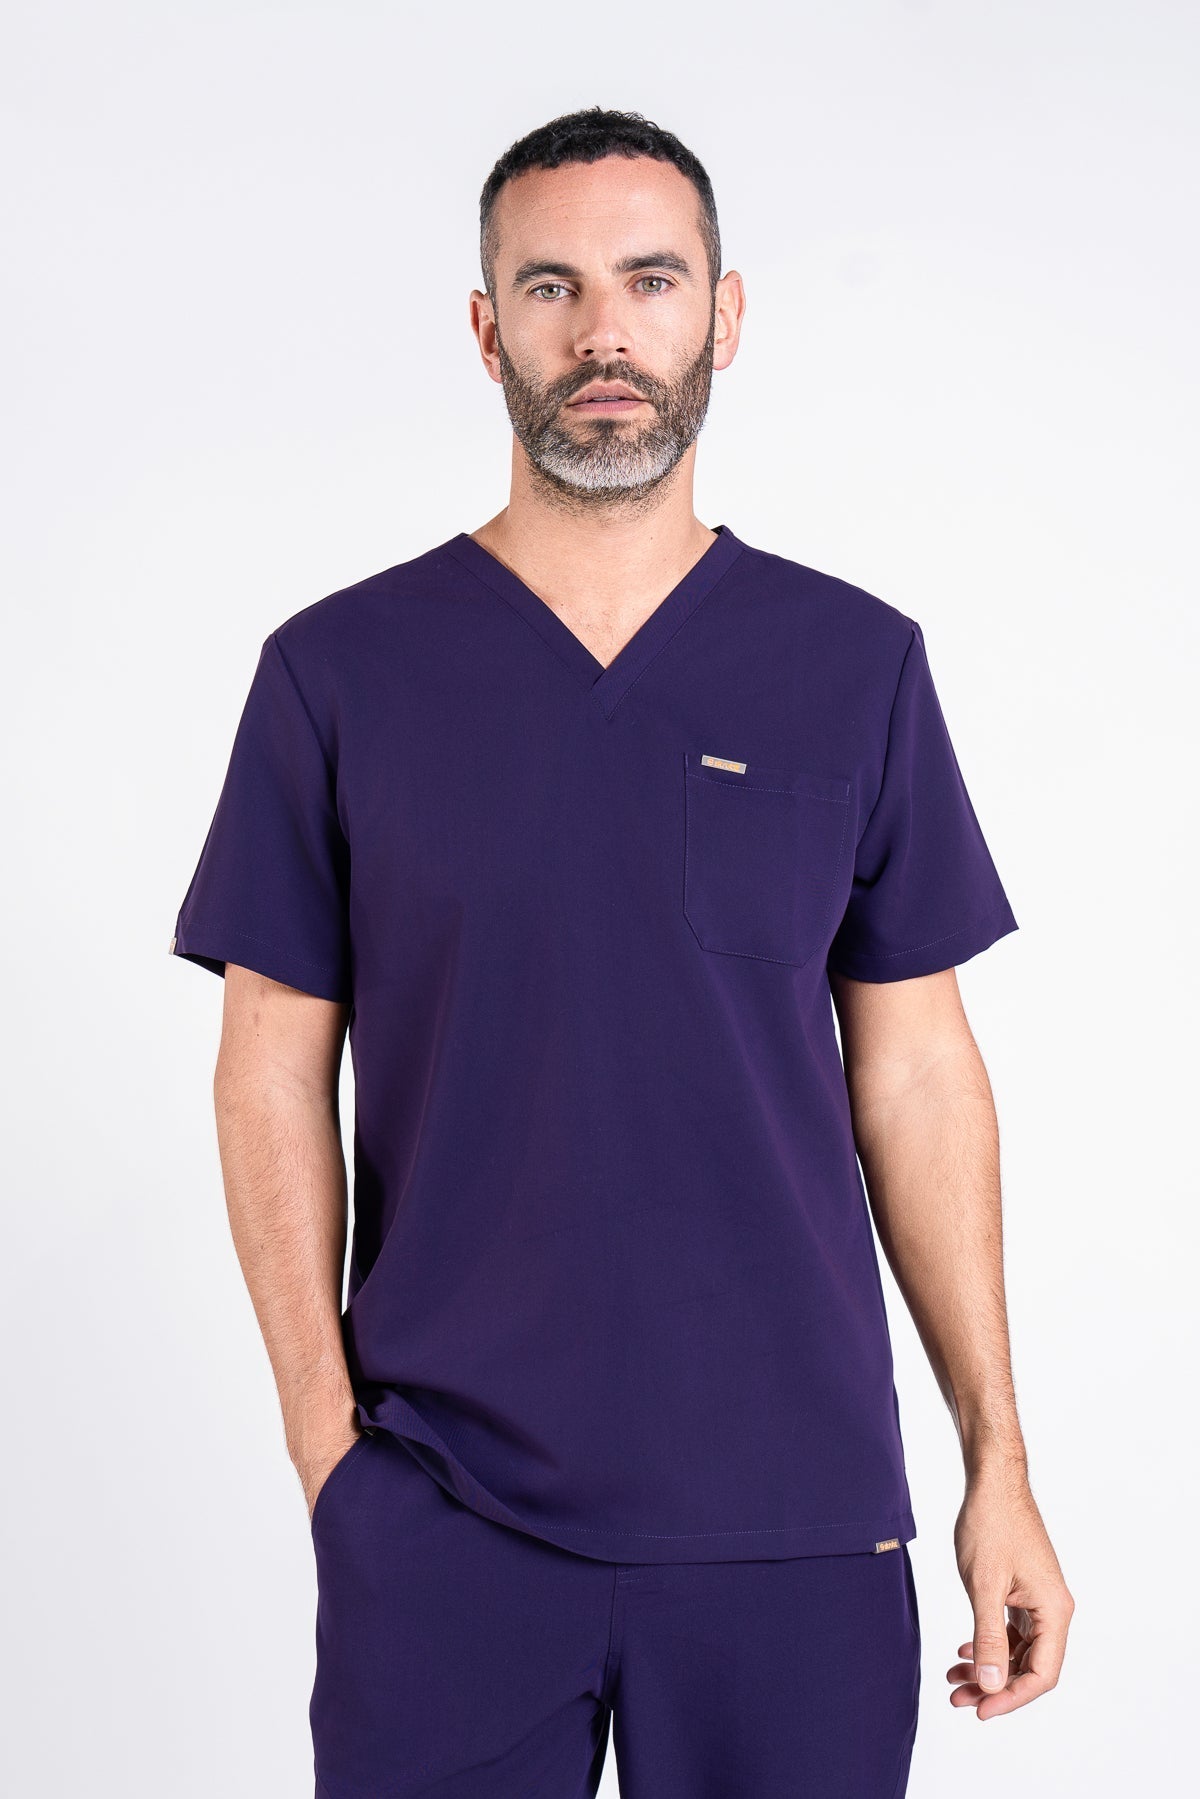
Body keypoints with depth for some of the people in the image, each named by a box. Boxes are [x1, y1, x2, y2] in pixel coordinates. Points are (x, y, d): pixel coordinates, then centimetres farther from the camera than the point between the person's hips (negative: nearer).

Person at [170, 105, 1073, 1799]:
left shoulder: (857, 662, 2)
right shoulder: (340, 671, 0)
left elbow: (913, 1068, 4)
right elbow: (277, 1073, 2)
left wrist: (999, 1460, 1)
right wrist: (325, 1439, -5)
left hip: (797, 1504, 1)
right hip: (440, 1515, 0)